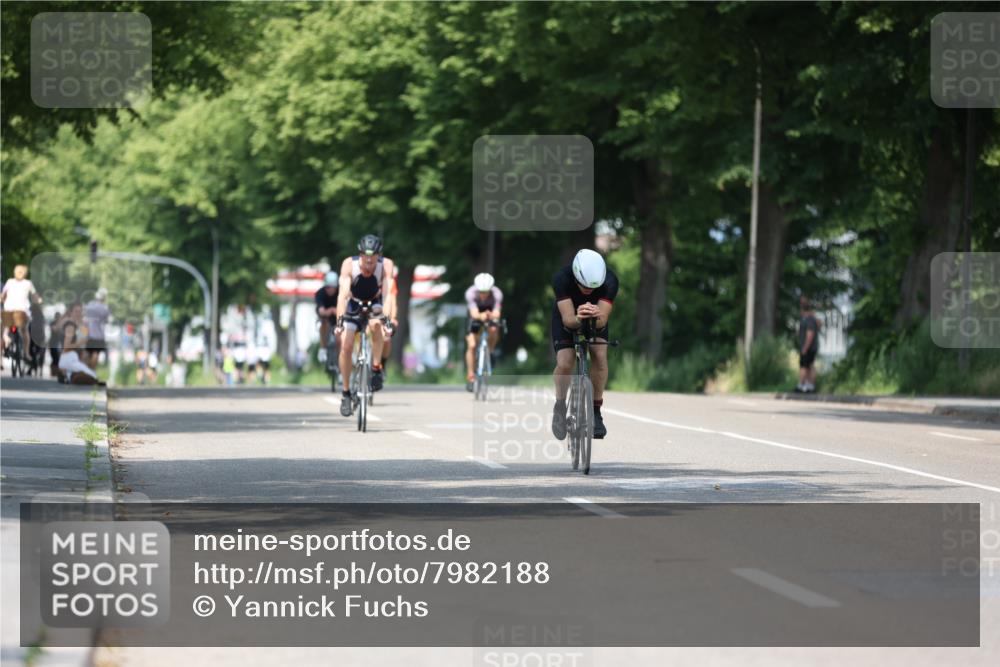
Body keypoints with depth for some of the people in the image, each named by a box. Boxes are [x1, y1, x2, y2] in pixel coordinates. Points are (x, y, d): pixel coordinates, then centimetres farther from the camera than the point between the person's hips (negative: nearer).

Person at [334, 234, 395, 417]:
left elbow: (387, 294, -36)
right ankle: (346, 393, 3)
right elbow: (343, 293, -37)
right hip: (353, 305, 0)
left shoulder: (386, 265, -27)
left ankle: (376, 368, -18)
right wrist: (340, 319, -49)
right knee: (346, 347, -14)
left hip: (375, 304, 0)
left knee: (376, 324, -35)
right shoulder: (349, 264, -28)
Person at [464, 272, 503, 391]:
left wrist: (492, 316, -67)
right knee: (471, 345, -17)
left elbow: (497, 313, -42)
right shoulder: (471, 293, -32)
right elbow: (474, 313, -43)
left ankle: (489, 352, -3)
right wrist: (481, 316, -66)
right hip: (476, 317, 0)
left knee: (493, 330, -33)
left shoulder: (496, 294, -31)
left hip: (491, 316, 0)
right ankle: (470, 376, -6)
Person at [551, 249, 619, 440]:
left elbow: (603, 320, -37)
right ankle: (560, 406, 7)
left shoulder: (609, 281, -34)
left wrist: (596, 317, -61)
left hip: (596, 319, 1)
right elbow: (567, 319, -40)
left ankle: (595, 410, -7)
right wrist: (578, 319, -62)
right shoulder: (562, 278, -37)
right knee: (564, 363, -21)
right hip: (568, 317, -1)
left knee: (600, 356, -24)